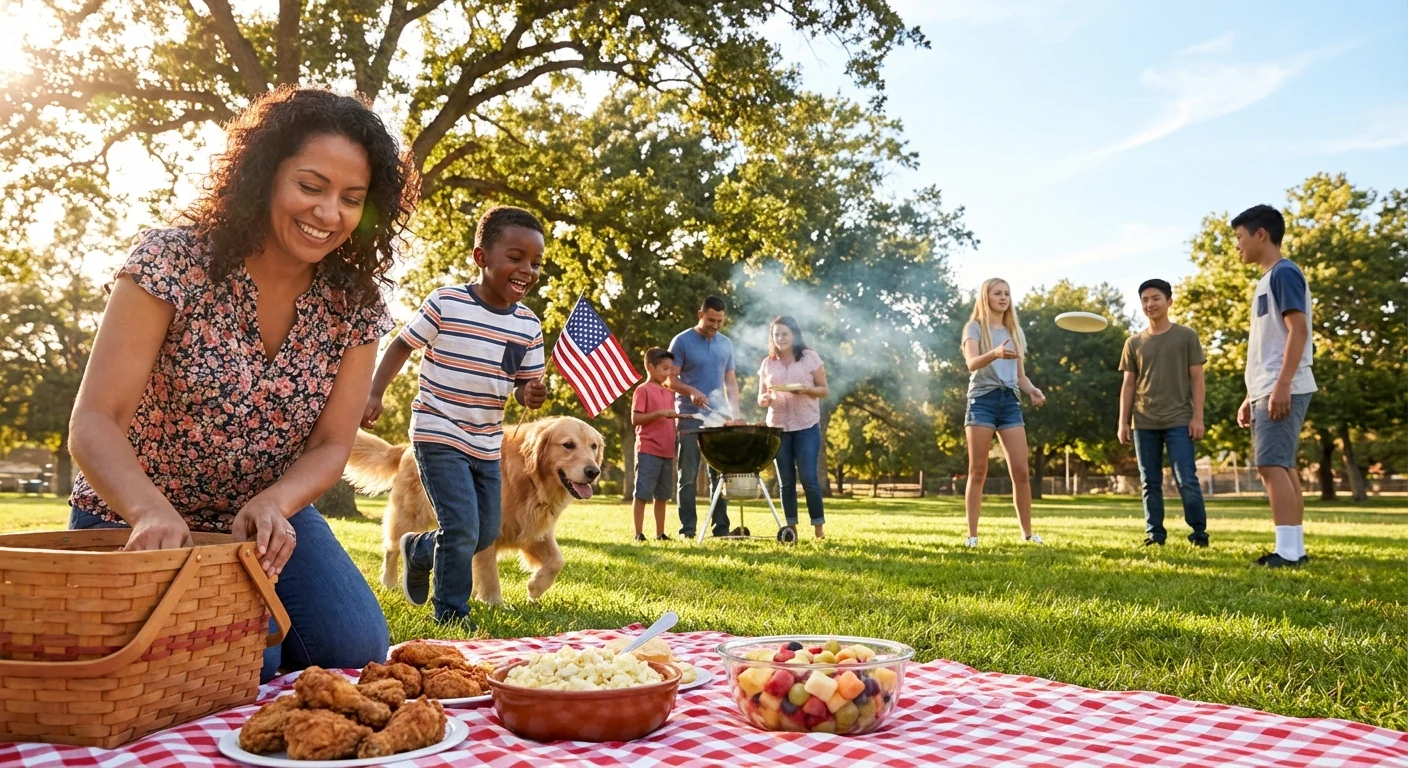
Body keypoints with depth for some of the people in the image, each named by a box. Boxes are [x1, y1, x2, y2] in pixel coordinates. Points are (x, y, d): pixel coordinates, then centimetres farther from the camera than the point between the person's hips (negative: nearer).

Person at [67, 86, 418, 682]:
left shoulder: (353, 304, -7)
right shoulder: (173, 263, -19)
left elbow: (331, 445, -6)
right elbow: (96, 422, -22)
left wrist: (271, 505, -28)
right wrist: (153, 512, -42)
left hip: (270, 517, 4)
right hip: (140, 523, -4)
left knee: (358, 651, -12)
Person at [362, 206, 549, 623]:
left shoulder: (529, 326, 0)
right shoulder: (445, 303, -12)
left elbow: (525, 383, 5)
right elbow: (401, 345, -2)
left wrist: (532, 394, -18)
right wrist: (375, 394, -9)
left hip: (487, 444, 6)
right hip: (438, 435, -6)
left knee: (486, 533, 12)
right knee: (462, 530, -13)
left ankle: (417, 550, 39)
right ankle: (451, 613, 9)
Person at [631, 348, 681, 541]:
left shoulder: (668, 394, 16)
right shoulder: (643, 390, -5)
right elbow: (635, 418, -12)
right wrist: (659, 413, -19)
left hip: (666, 452, 7)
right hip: (648, 451, -7)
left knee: (662, 495, 10)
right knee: (642, 494, -2)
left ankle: (660, 533, 16)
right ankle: (638, 533, 3)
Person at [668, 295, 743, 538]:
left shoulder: (726, 344, 13)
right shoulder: (682, 341, -2)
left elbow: (730, 381, 16)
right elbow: (670, 380, -4)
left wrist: (734, 412, 5)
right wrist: (691, 391, -22)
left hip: (719, 418, 4)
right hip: (690, 418, -4)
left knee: (720, 473, 4)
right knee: (689, 475, -1)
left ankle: (721, 526, 9)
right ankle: (687, 528, 3)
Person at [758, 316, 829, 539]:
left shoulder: (810, 357, 3)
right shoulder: (768, 363, 11)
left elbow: (824, 390, 3)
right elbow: (760, 398, 14)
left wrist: (805, 389, -16)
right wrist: (764, 399, -10)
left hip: (806, 426, -3)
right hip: (778, 427, 3)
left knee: (808, 478, -8)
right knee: (786, 481, 5)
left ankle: (819, 528, 0)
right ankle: (791, 527, 11)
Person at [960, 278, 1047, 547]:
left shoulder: (1015, 332, 18)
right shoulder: (975, 327, 1)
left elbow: (1020, 375, 20)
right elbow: (972, 363, -17)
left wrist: (1032, 390, -2)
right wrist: (995, 353, -38)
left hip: (1010, 401, 4)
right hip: (982, 399, -4)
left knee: (1020, 471, -1)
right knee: (978, 472, -3)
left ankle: (1027, 532, 10)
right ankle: (972, 535, 0)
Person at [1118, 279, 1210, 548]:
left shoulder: (1187, 336, 4)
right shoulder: (1133, 343, 11)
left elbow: (1197, 378, 2)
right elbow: (1128, 385, 12)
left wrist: (1197, 416, -6)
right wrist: (1123, 422, 5)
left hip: (1179, 420, -3)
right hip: (1144, 423, 3)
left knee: (1186, 480, -7)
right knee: (1150, 483, 5)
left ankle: (1199, 532, 4)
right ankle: (1154, 533, 10)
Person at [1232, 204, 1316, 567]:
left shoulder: (1284, 273, -8)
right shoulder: (1267, 280, 21)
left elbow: (1298, 330, -18)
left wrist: (1282, 385, -25)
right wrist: (1250, 396, 22)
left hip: (1282, 391, -10)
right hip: (1268, 391, 10)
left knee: (1271, 464, -14)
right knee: (1282, 466, 8)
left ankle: (1288, 551, -16)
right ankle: (1294, 549, 11)